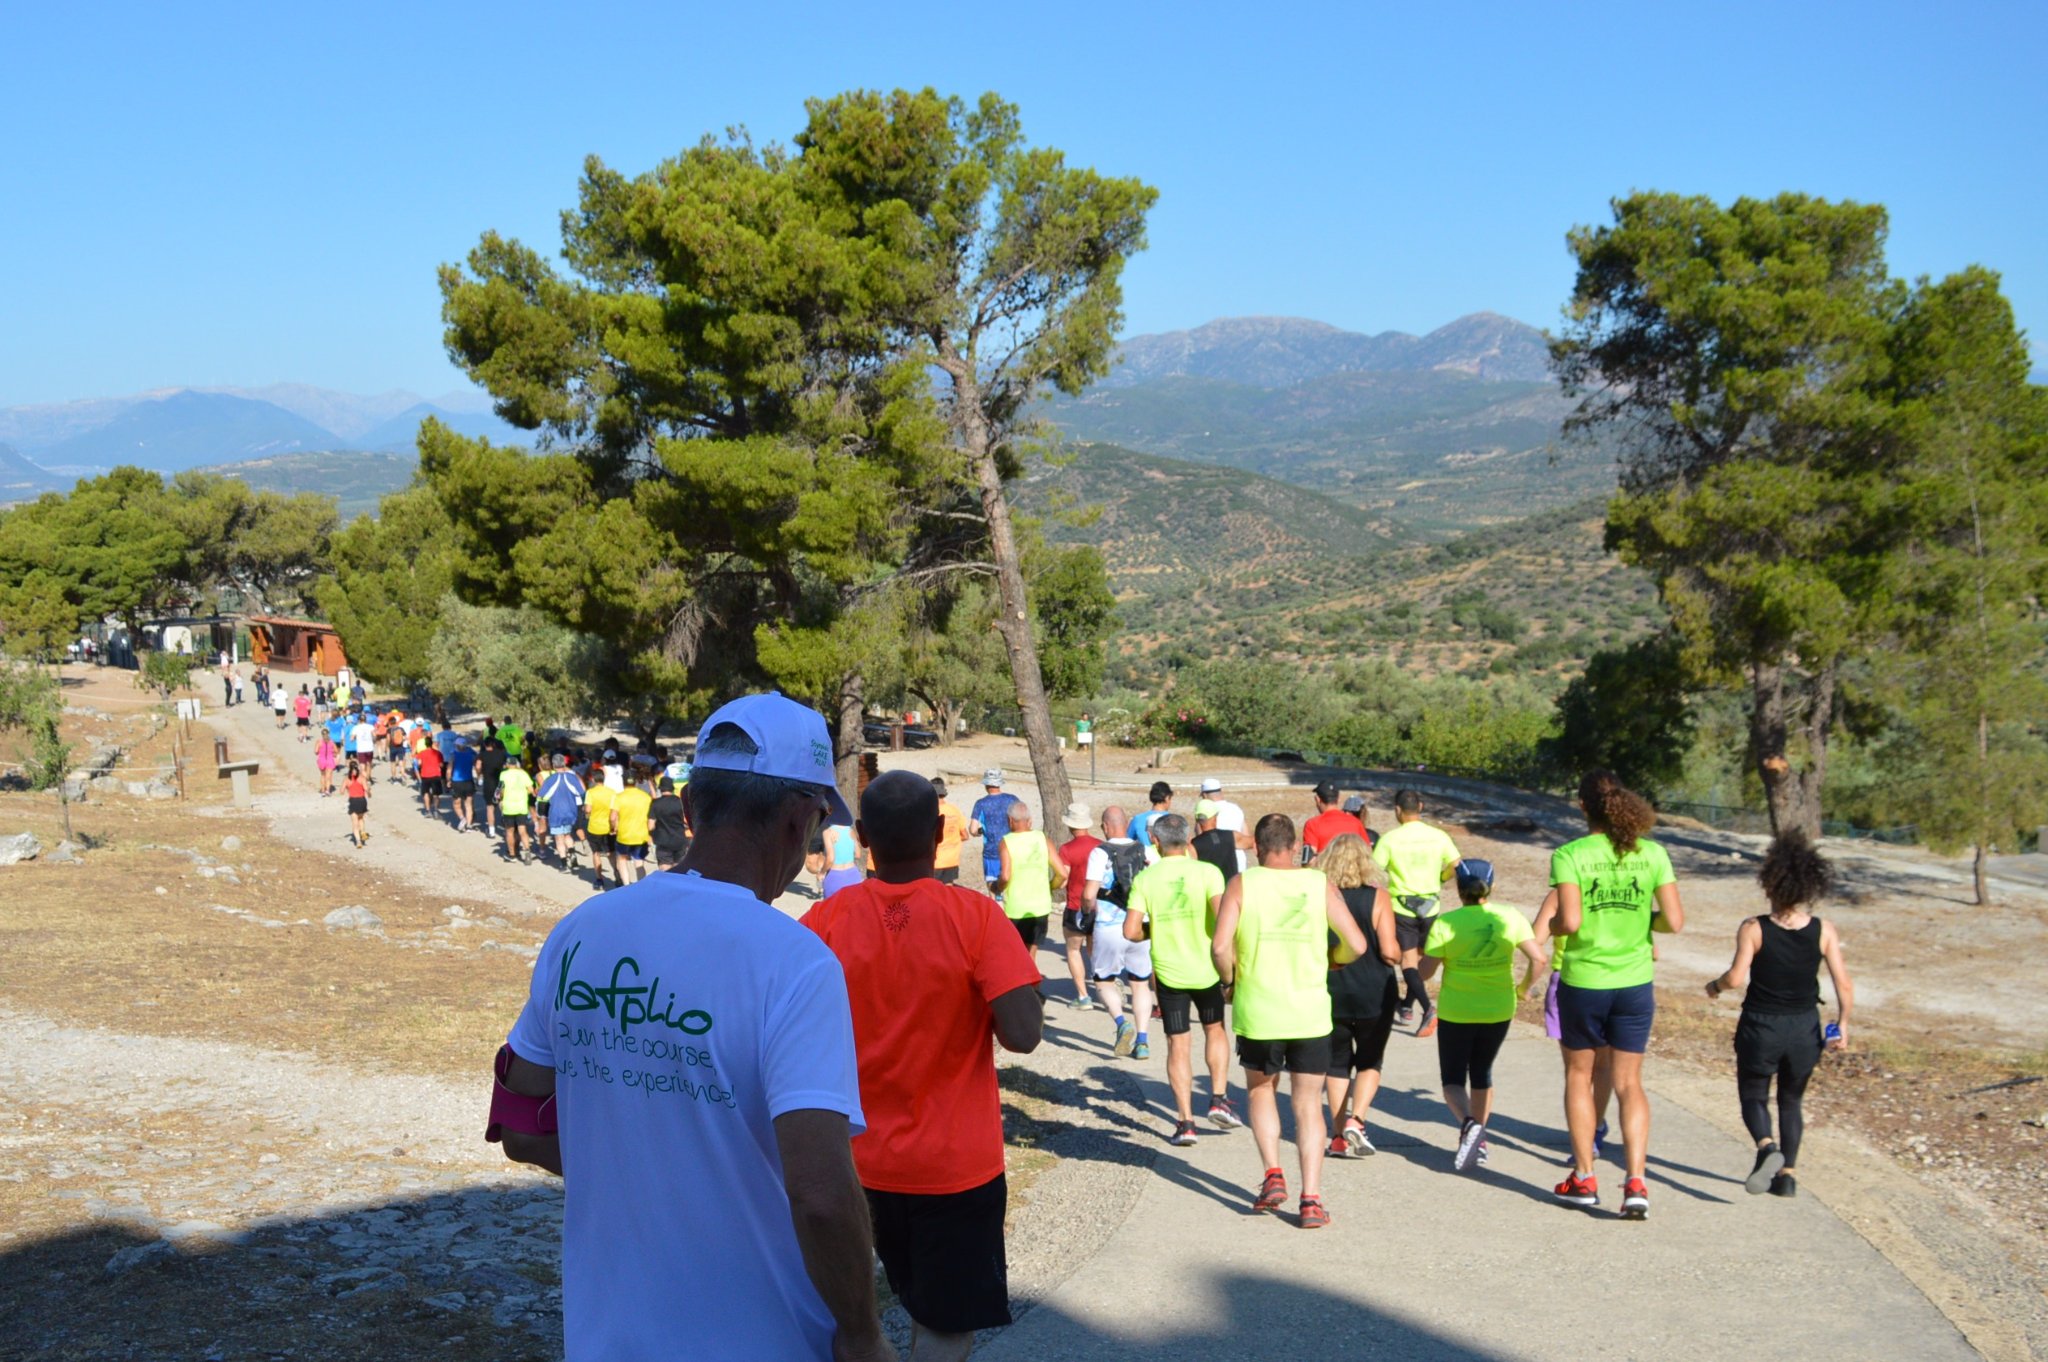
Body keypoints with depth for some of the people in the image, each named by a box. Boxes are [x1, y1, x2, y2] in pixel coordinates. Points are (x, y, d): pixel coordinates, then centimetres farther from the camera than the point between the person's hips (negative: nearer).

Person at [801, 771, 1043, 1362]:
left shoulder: (825, 921, -9)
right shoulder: (975, 916, -17)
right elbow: (1022, 1035, -21)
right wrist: (1017, 975, -1)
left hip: (863, 1160, 4)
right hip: (956, 1163, -4)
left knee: (925, 1310, 24)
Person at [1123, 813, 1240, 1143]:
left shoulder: (1145, 878, -5)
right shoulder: (1207, 872, -9)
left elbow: (1130, 931, -11)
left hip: (1168, 973, 0)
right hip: (1206, 970, 0)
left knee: (1178, 1045, 7)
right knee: (1215, 1030, 23)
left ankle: (1185, 1123, 6)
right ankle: (1219, 1098, 14)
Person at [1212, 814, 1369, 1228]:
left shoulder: (1241, 884, -6)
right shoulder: (1320, 884, -1)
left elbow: (1221, 945, -16)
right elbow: (1356, 945, -2)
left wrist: (1230, 980, 3)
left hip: (1256, 1012, -1)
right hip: (1310, 1014, 1)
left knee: (1260, 1089, 23)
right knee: (1308, 1104, 9)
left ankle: (1273, 1174, 10)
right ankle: (1311, 1198, 0)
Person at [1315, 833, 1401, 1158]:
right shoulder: (1377, 897, -9)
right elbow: (1389, 951, -15)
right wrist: (1398, 952, 7)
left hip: (1330, 994, 1)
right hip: (1374, 995, -1)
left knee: (1336, 1063, 15)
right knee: (1370, 1061, 15)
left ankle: (1339, 1135, 14)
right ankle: (1355, 1121, -3)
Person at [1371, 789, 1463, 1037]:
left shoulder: (1390, 839, -12)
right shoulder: (1439, 836, -4)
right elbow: (1456, 867, -3)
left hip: (1401, 907, -4)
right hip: (1430, 905, 4)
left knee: (1408, 959, -1)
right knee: (1420, 956, 19)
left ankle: (1427, 1008, -19)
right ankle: (1407, 1007, 31)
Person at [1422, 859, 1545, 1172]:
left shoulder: (1445, 922, -13)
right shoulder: (1510, 917, -5)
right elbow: (1538, 959, -9)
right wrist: (1524, 989, 7)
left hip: (1455, 1012, -3)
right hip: (1498, 1011, 3)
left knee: (1453, 1079, 9)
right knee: (1482, 1075, 22)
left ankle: (1468, 1123, -19)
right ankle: (1479, 1141, 24)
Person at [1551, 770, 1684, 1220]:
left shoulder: (1570, 855, -12)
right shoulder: (1652, 854, -3)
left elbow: (1569, 921, -21)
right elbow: (1675, 921, -6)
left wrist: (1550, 926, 1)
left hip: (1582, 983, -2)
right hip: (1635, 983, 2)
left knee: (1579, 1076, 17)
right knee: (1629, 1083, 11)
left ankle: (1583, 1179, 22)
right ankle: (1636, 1182, -2)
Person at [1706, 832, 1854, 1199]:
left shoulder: (1753, 929, -14)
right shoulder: (1824, 931, -7)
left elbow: (1736, 977, -22)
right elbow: (1844, 984, -10)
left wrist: (1714, 985, -2)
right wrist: (1842, 1025, 2)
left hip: (1761, 1028, -3)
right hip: (1805, 1031, 3)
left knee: (1753, 1094, 16)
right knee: (1792, 1101, 23)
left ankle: (1766, 1146, -12)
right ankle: (1788, 1173, 19)